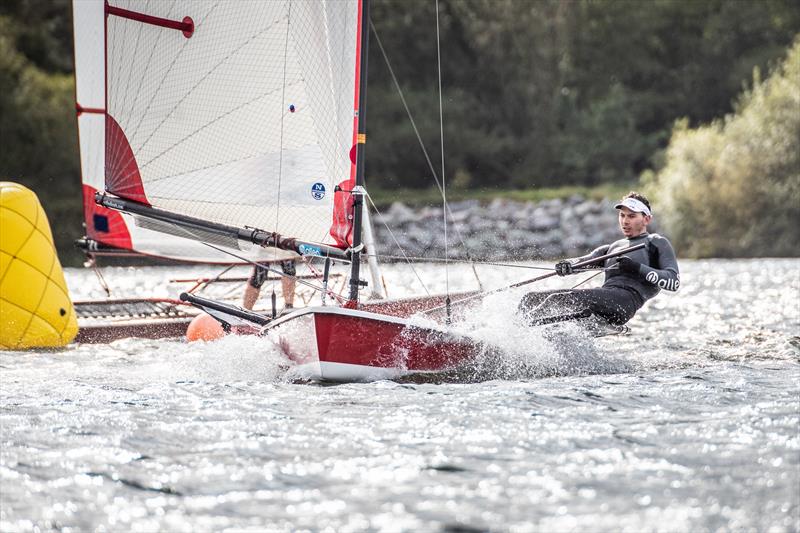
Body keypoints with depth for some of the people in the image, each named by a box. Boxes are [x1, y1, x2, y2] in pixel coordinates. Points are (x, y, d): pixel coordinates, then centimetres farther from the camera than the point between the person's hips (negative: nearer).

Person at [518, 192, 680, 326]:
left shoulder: (657, 243, 16)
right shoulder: (612, 248, 35)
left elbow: (674, 282, 1)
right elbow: (584, 262, 17)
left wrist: (637, 268, -10)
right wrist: (567, 266, -7)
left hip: (627, 298, -8)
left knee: (557, 299, -29)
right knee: (530, 300, -5)